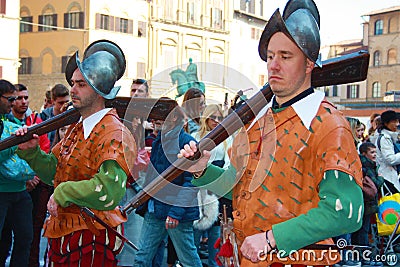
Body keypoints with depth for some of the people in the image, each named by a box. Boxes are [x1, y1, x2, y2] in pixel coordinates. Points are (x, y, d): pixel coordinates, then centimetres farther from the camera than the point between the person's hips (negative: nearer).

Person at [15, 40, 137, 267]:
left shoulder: (115, 135, -19)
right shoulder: (76, 129, 11)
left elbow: (109, 192, -33)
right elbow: (54, 171, 15)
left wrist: (63, 192, -23)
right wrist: (31, 151, -1)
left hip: (90, 241, -8)